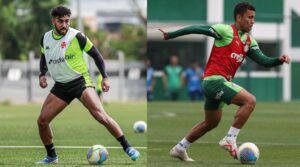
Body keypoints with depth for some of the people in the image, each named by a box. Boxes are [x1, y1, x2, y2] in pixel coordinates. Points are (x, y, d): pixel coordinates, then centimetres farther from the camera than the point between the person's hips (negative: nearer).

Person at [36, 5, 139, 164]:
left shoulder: (76, 36, -11)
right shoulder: (45, 38, 4)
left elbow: (96, 54, -2)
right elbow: (44, 57, 23)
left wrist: (104, 77, -8)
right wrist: (42, 74, 5)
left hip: (80, 81, -5)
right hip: (60, 86, 5)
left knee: (100, 115, -22)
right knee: (42, 121, -4)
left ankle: (127, 148, -13)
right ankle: (51, 156, 16)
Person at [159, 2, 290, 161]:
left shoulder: (249, 41, 13)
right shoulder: (226, 31, -10)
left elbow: (264, 61, 7)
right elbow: (196, 29, -10)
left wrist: (279, 60, -12)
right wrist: (170, 35, -11)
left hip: (220, 83, 9)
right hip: (214, 80, -9)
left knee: (211, 123, 21)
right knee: (250, 100, -19)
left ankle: (179, 148, 31)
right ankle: (230, 139, -16)